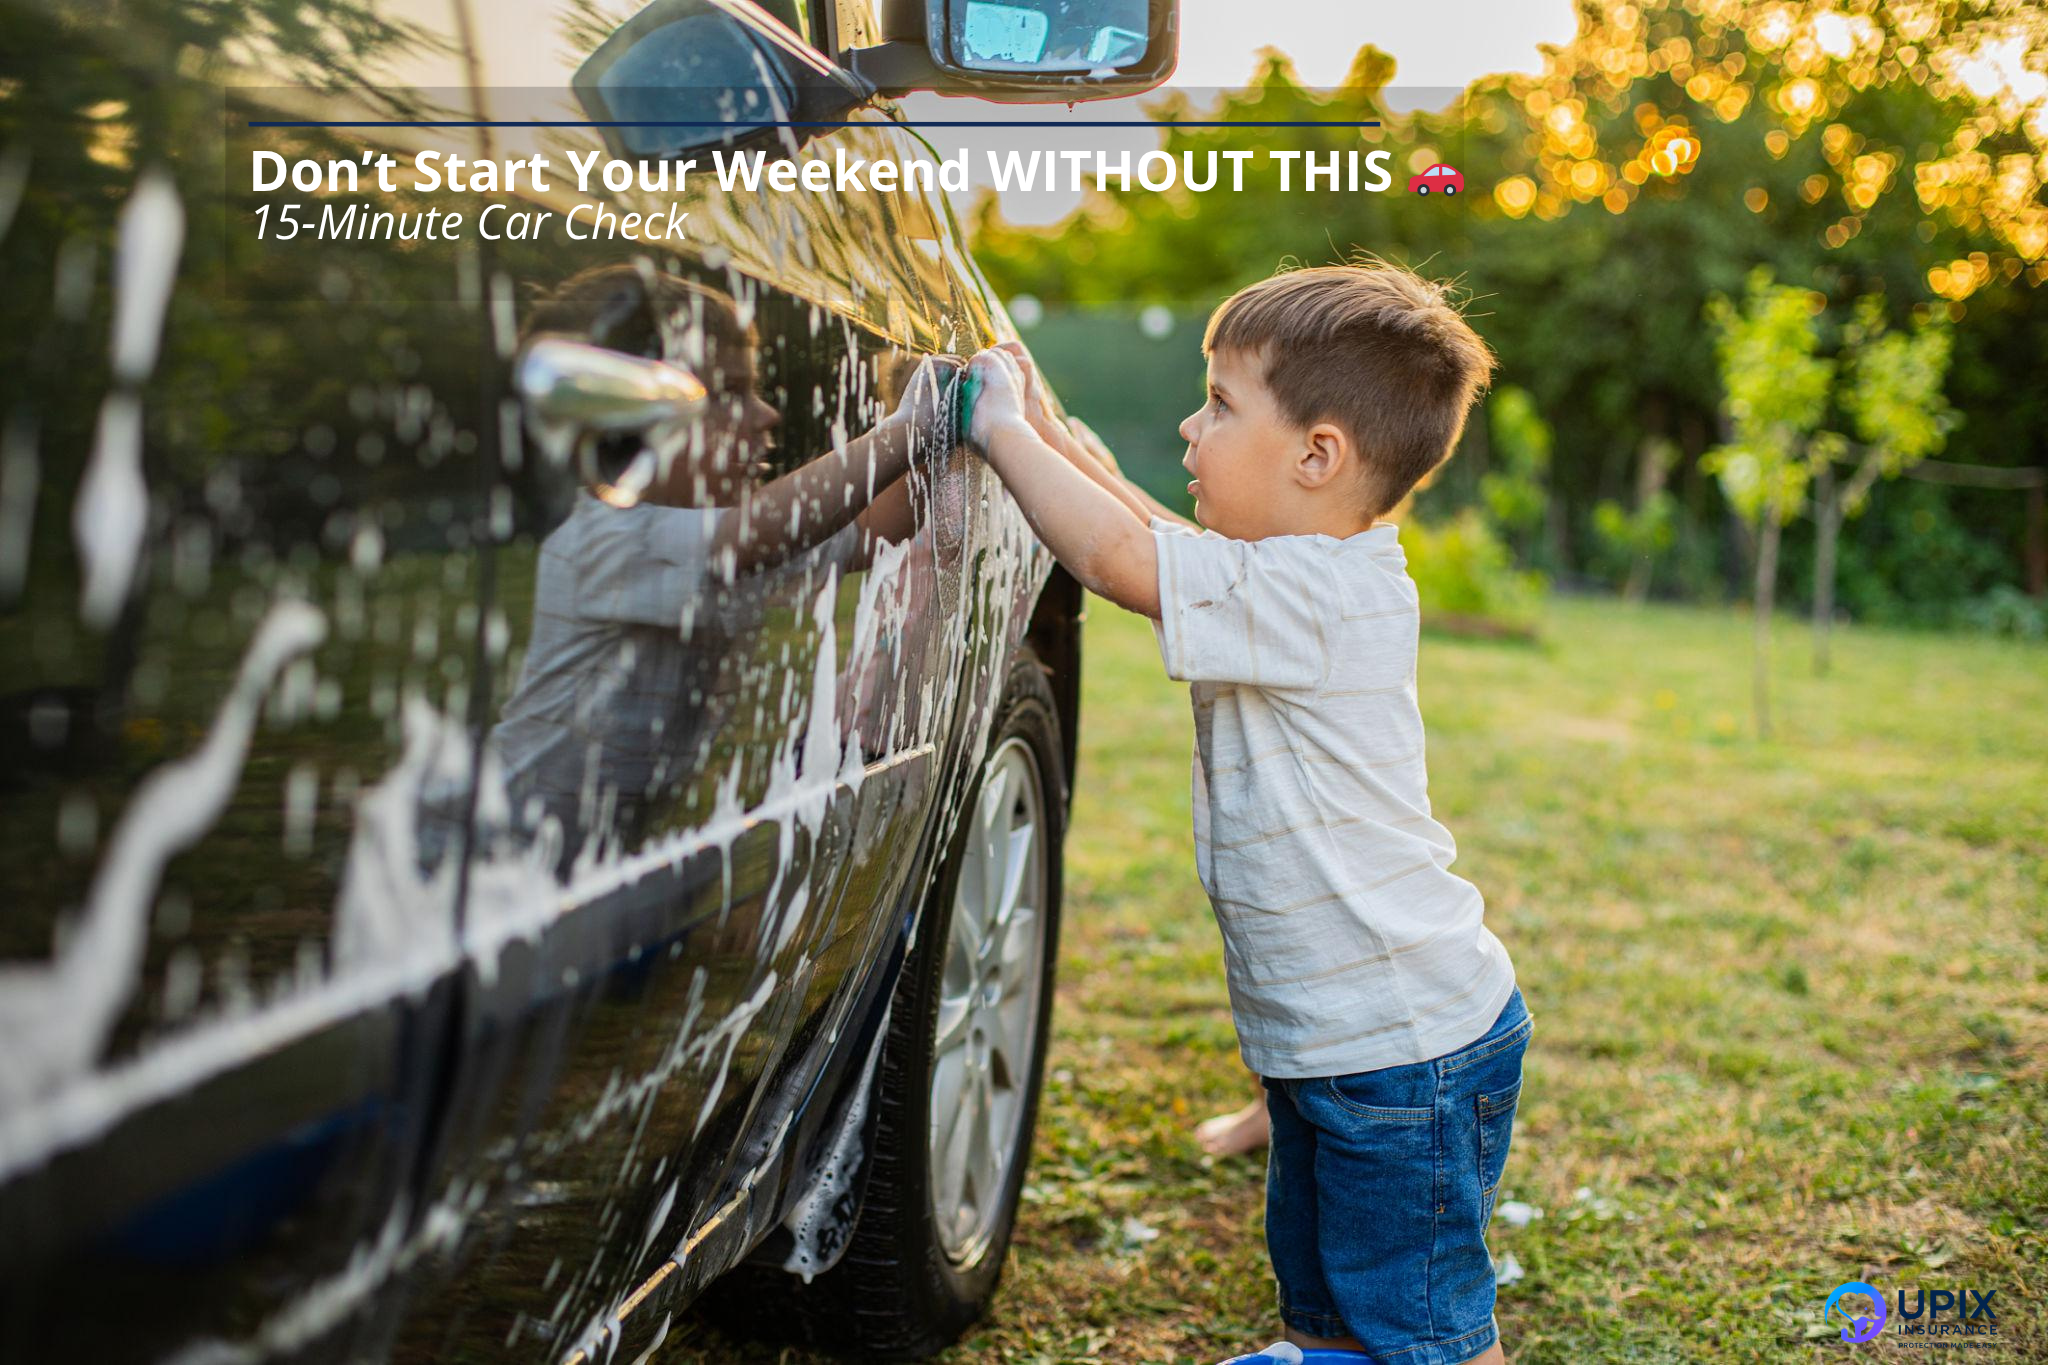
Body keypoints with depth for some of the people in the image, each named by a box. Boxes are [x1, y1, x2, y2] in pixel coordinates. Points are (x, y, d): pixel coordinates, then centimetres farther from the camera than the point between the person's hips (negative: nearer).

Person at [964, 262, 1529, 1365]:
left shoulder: (1314, 592, -24)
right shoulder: (1323, 581, 6)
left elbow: (1118, 555, -30)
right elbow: (1165, 542, 20)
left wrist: (1005, 432, -15)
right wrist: (1052, 434, 14)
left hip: (1407, 1049, -10)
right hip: (1332, 1037, 10)